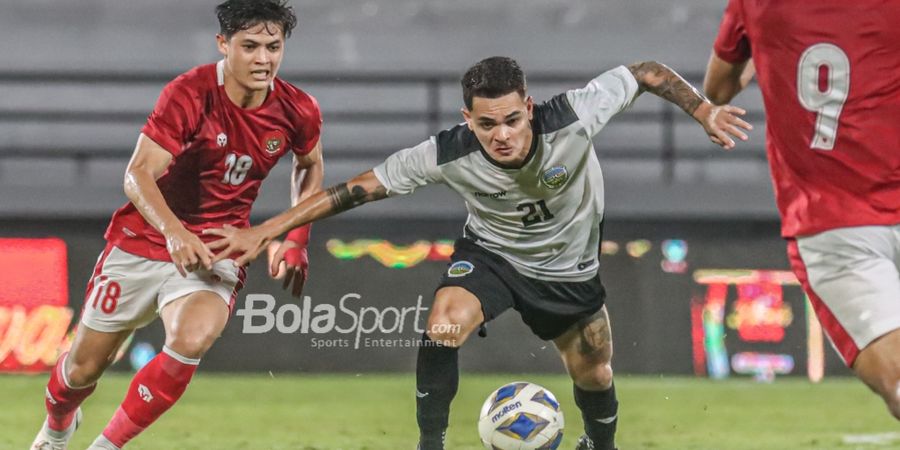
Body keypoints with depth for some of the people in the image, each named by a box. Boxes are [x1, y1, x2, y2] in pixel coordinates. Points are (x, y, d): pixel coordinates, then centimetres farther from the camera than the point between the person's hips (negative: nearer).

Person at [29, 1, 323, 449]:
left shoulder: (297, 111, -8)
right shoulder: (190, 93, -21)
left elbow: (310, 165, 16)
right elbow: (138, 174, -29)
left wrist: (297, 241, 7)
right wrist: (174, 231, -45)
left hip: (215, 253, 1)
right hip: (144, 240, -1)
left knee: (191, 341, -30)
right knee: (84, 366, 8)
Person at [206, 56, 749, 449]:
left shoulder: (572, 119, -34)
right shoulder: (449, 155, -32)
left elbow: (645, 73, -20)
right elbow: (360, 187, -25)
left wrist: (704, 110, -27)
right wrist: (268, 229, -27)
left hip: (570, 268, 1)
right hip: (491, 255, -1)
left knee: (595, 378, 11)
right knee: (442, 328, -29)